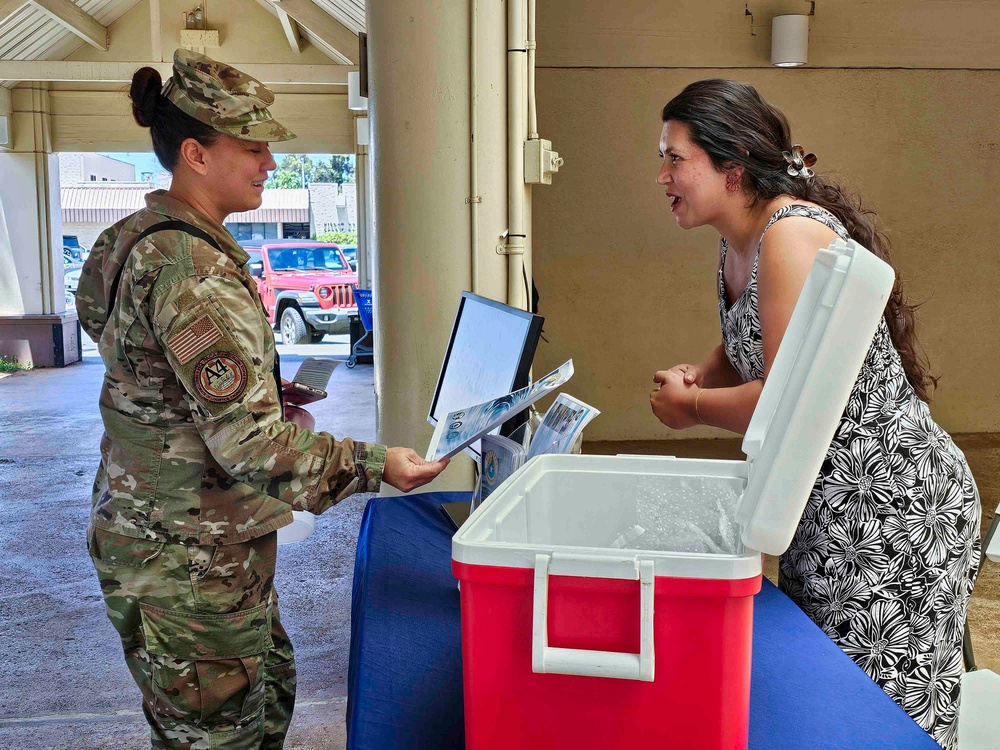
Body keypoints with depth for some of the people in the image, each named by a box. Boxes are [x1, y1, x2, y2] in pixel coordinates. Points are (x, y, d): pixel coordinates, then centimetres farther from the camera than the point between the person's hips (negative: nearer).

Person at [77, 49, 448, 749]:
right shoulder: (193, 269, -25)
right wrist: (374, 464, -21)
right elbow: (250, 444, -29)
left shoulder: (139, 237, 8)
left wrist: (265, 398, 14)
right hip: (185, 563, -10)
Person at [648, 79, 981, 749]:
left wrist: (693, 407, -10)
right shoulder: (737, 244, 8)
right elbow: (744, 349, 20)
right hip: (823, 502, 10)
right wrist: (695, 378, -1)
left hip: (890, 501, -9)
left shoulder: (792, 232, -21)